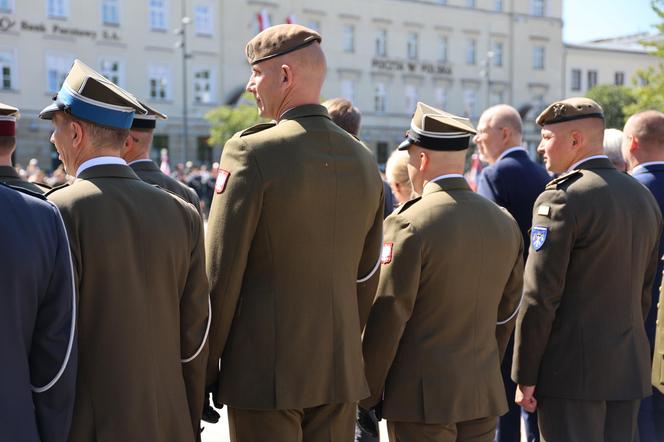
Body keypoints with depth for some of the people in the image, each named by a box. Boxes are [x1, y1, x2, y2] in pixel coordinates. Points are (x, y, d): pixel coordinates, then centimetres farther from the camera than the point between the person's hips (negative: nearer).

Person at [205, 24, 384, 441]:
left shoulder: (250, 151, -12)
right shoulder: (364, 160, 6)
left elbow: (221, 275, -12)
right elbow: (367, 278, 12)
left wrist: (203, 372, -3)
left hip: (264, 372, -6)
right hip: (341, 373, 6)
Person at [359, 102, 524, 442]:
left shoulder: (408, 225, -15)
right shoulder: (505, 223, 4)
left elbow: (386, 320, -14)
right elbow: (506, 314, 11)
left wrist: (366, 395, -3)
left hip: (422, 399, -6)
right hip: (485, 397, 6)